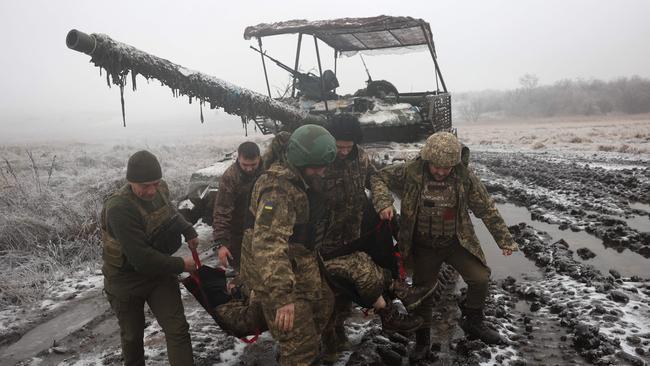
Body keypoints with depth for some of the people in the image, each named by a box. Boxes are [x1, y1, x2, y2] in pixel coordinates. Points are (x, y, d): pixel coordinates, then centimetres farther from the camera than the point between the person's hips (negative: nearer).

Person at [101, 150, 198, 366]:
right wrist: (181, 265, -21)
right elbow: (141, 257, -32)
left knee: (177, 330, -3)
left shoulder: (160, 189, -9)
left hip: (160, 271, 5)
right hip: (126, 279, -4)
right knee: (132, 335, 16)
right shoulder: (119, 208, -30)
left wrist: (188, 230, 5)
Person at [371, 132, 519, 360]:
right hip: (423, 245, 0)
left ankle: (473, 322, 23)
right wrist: (384, 202, -26)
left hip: (457, 242, 1)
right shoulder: (411, 172, -16)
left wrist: (504, 239, -5)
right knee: (422, 290, 9)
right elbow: (381, 178, -7)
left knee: (480, 278, -6)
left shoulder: (465, 176, -14)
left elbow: (487, 209, -7)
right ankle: (422, 338, 32)